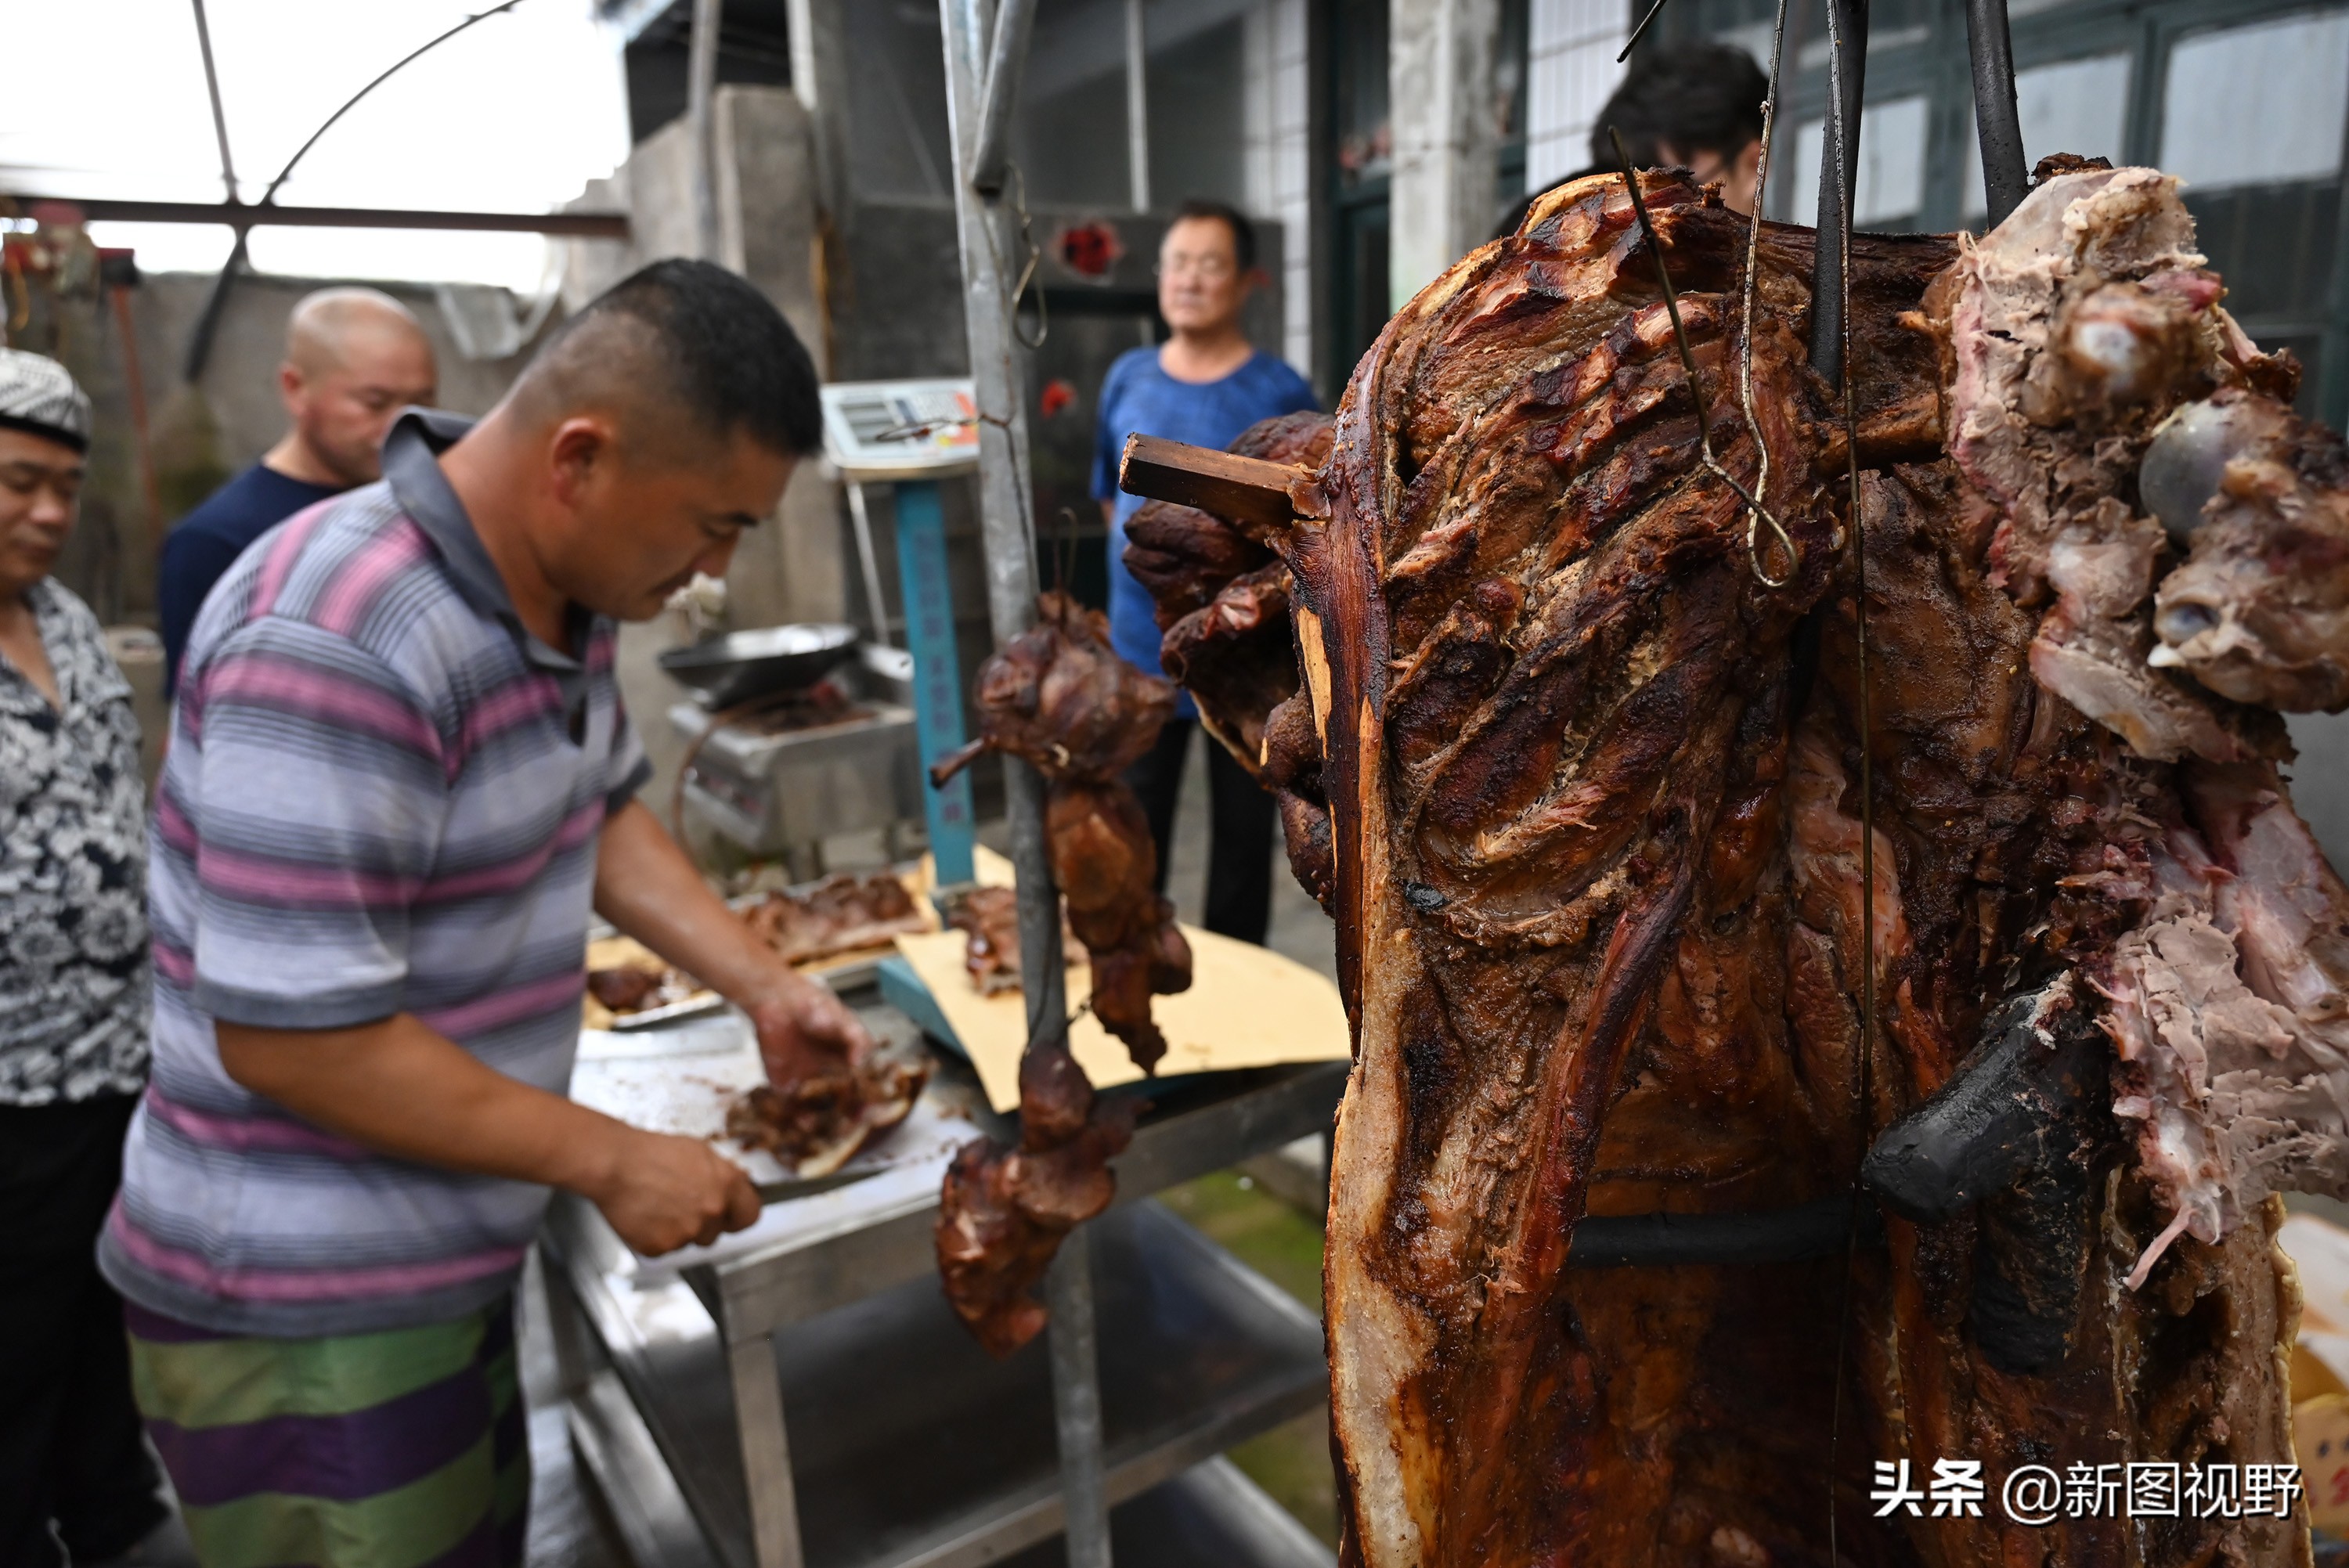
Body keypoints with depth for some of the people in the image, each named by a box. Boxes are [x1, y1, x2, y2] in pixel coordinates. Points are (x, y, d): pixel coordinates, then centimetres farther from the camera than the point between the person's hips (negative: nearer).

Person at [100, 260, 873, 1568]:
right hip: (305, 1311, -8)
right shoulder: (337, 646, -29)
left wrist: (766, 988, 0)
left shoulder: (562, 590, -1)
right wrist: (612, 1162, -20)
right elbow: (291, 1035, -28)